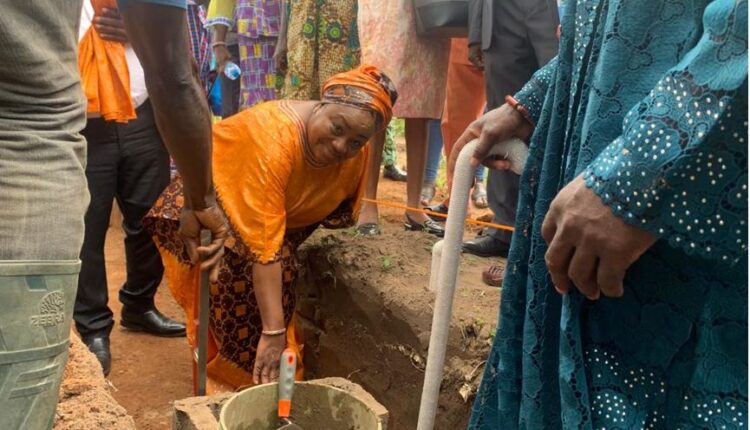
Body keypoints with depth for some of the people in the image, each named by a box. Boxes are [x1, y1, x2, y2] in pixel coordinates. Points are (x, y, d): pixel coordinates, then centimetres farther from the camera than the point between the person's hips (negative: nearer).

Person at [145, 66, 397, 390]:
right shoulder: (274, 139, -39)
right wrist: (273, 331, -43)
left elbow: (341, 203, 1)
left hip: (285, 208, 6)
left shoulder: (355, 149, -19)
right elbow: (264, 246, -41)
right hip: (215, 206, -6)